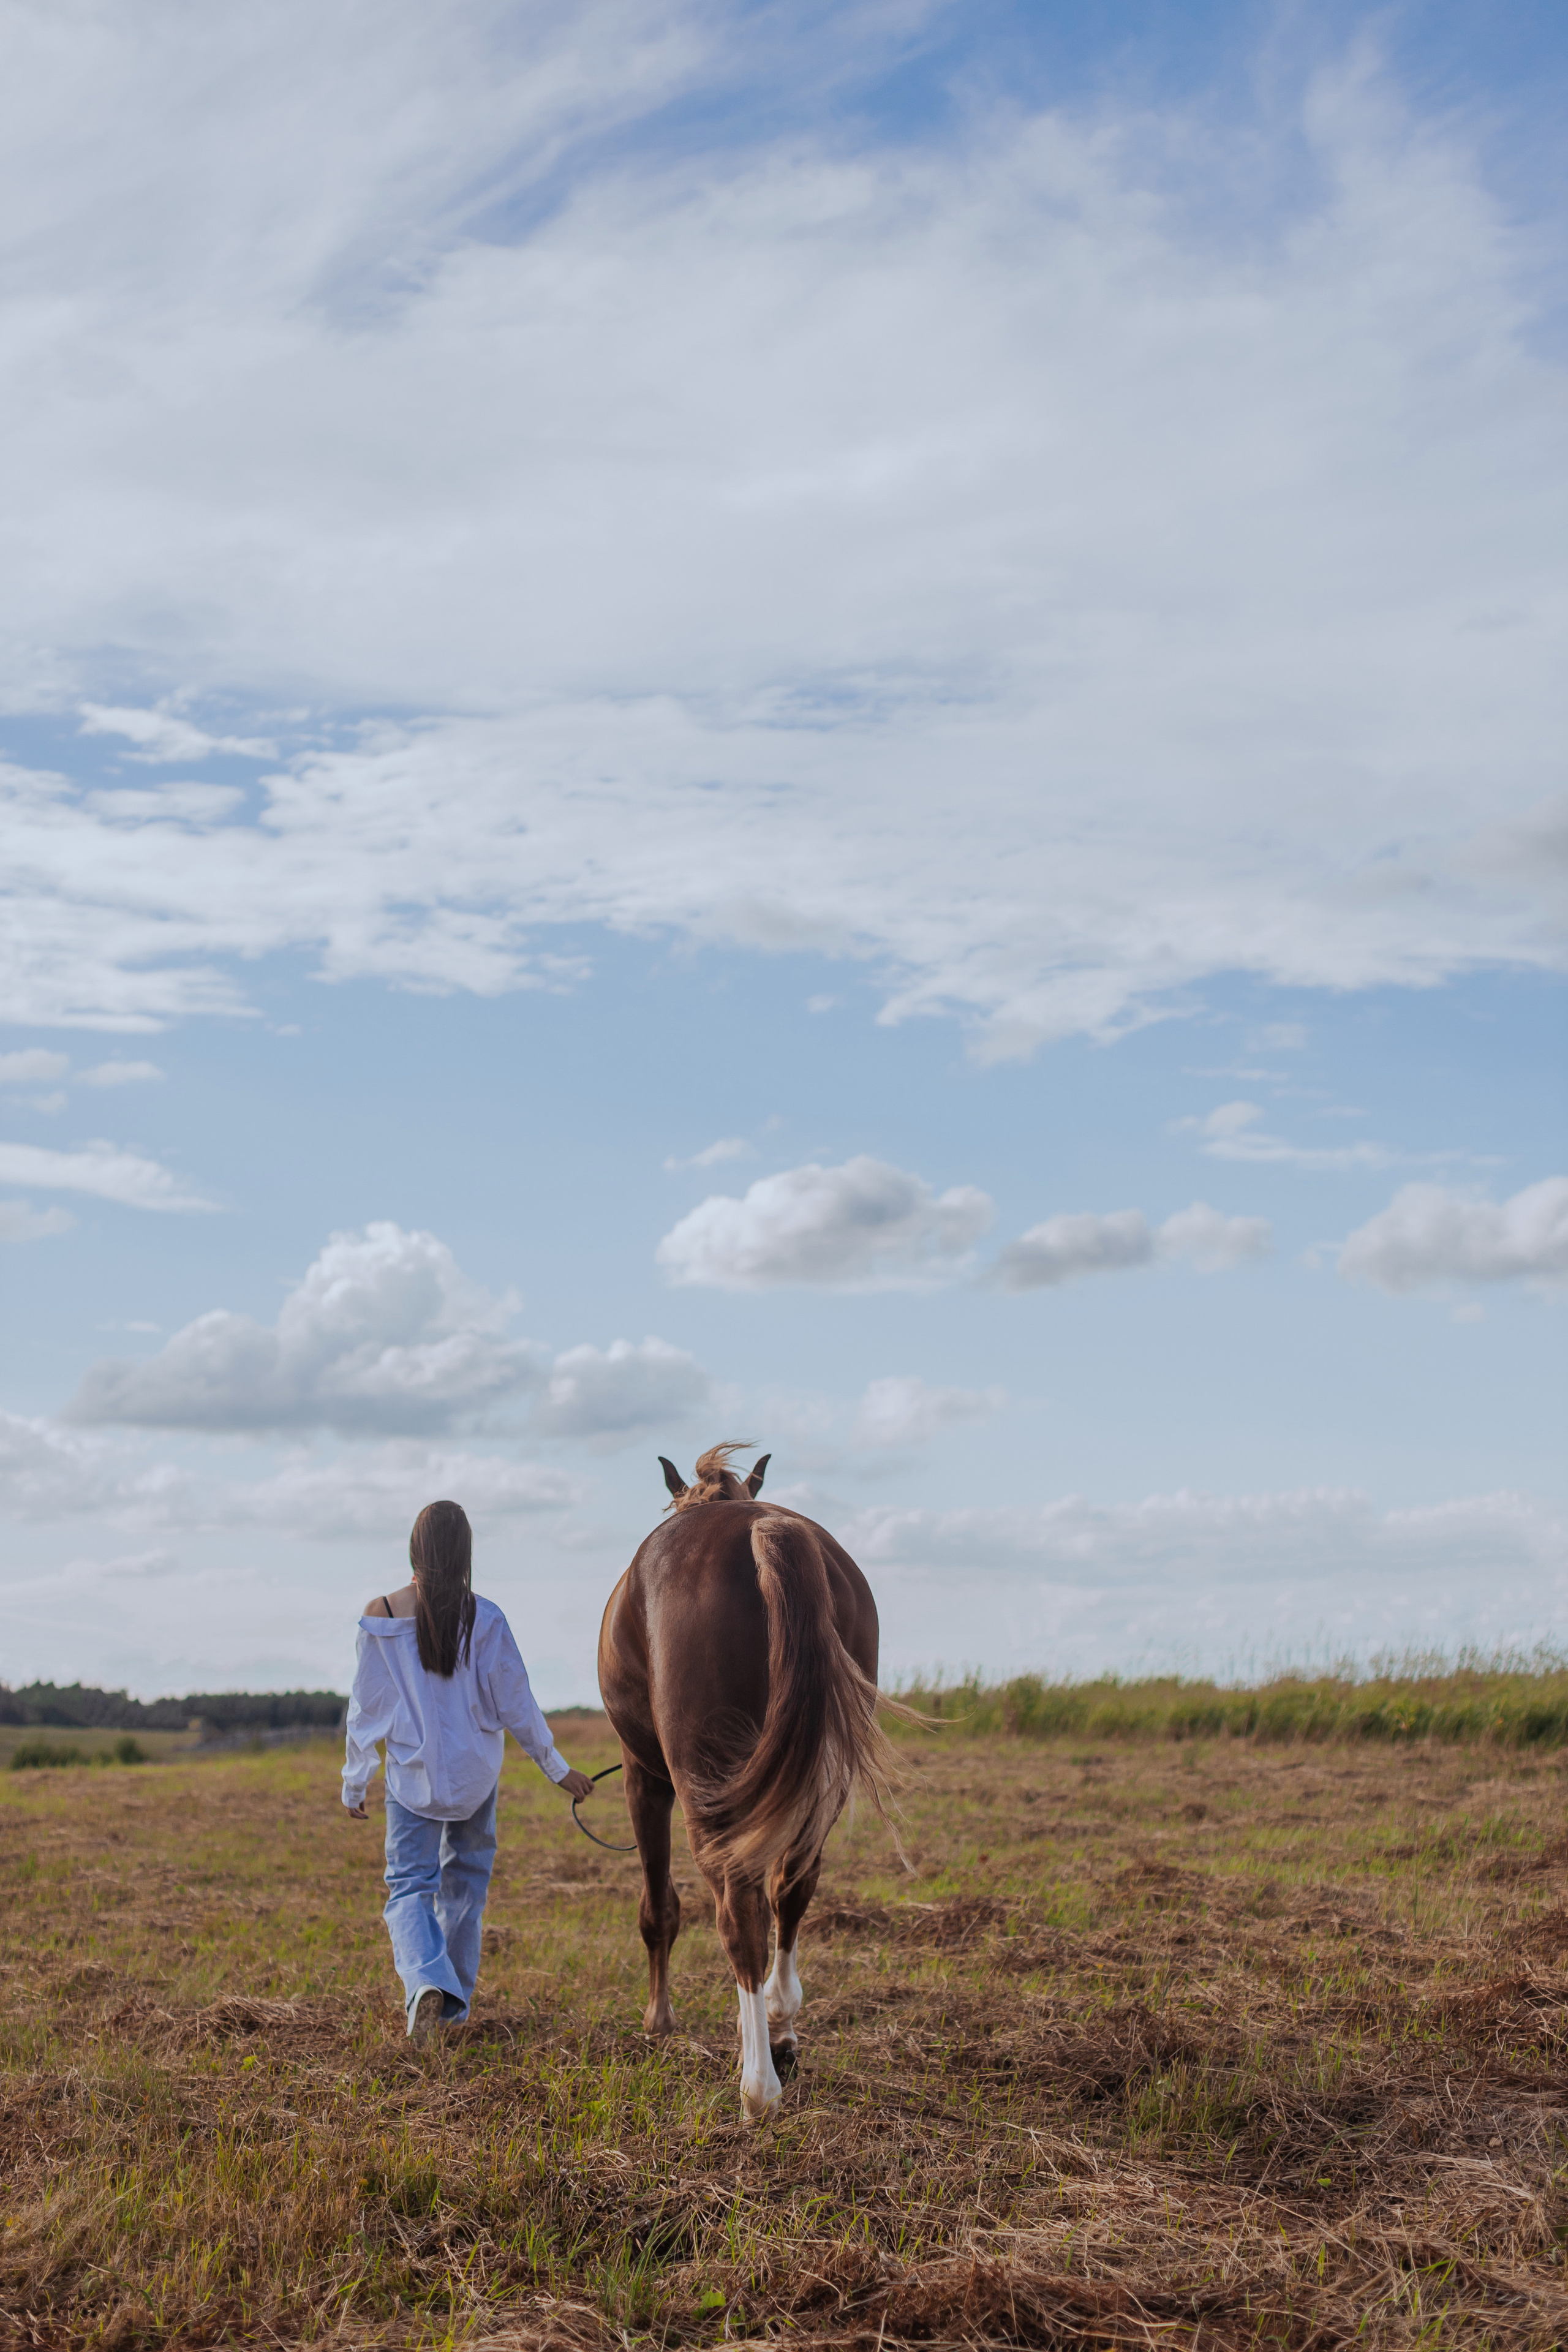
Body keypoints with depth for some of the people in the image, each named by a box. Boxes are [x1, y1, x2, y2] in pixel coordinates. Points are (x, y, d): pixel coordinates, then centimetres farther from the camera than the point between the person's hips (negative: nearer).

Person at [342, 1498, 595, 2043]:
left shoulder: (381, 1618, -9)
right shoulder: (484, 1619, -10)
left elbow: (365, 1708, -3)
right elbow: (515, 1702, -6)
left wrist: (354, 1783, 9)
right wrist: (557, 1768, 5)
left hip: (411, 1776, -1)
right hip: (476, 1774, 1)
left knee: (409, 1886, 3)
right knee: (465, 1878, 19)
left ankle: (427, 1985, -24)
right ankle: (454, 2001, 25)